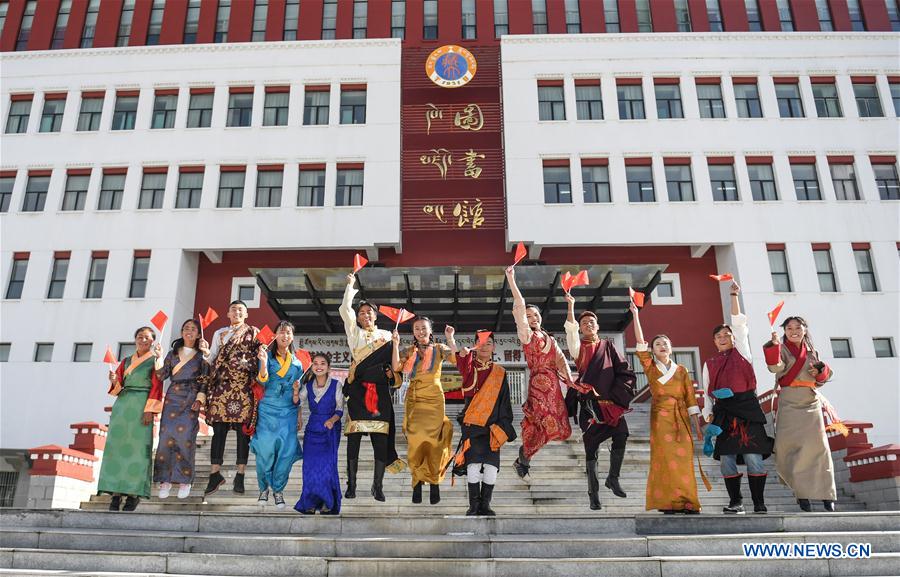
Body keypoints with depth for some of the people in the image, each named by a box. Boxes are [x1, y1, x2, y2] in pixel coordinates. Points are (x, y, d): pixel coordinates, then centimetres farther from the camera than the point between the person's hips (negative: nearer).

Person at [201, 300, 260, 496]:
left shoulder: (254, 333, 11)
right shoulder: (219, 333, 20)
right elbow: (213, 360, 17)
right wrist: (206, 352, -4)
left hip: (244, 387, -2)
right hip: (222, 386, 2)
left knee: (242, 430, -2)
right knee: (219, 429, -2)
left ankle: (240, 476, 2)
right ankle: (215, 474, 3)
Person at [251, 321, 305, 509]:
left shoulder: (297, 363, 11)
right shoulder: (268, 356, 2)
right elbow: (263, 381, -13)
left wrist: (296, 391, -6)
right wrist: (263, 362, -28)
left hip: (288, 413, 2)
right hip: (268, 410, -2)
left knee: (286, 452, -5)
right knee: (265, 451, -6)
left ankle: (278, 490, 11)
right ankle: (264, 488, 14)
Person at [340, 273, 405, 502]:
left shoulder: (386, 335, 17)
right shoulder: (354, 333, 14)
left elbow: (395, 366, 11)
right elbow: (345, 309, 1)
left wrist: (395, 345, -5)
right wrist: (350, 285, 7)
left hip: (380, 392, 1)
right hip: (358, 390, -1)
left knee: (381, 440, -3)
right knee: (354, 438, -3)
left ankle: (378, 485, 4)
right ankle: (351, 485, 3)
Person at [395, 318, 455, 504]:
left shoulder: (439, 349, 5)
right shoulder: (409, 351, 10)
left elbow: (458, 360, -12)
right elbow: (396, 368, -7)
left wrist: (450, 338, -15)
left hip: (433, 399, -2)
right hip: (414, 400, 2)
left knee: (432, 440, -5)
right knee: (415, 440, -4)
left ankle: (434, 483, 4)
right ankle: (417, 484, 5)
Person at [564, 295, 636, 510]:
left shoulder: (608, 345, 14)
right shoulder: (578, 347, 11)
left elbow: (625, 371, 7)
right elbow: (570, 330, -9)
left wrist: (614, 395, -3)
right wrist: (571, 306, -18)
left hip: (610, 403, 1)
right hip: (588, 404, -1)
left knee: (621, 435, -22)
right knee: (591, 449, -1)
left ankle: (613, 478, -3)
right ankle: (593, 493, 9)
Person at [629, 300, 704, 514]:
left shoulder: (681, 370, 12)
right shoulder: (650, 367, 7)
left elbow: (691, 400, 9)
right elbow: (640, 343, -4)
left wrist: (698, 428, 4)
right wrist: (636, 315, -9)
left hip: (681, 417, 2)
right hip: (661, 417, -2)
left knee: (684, 459, -4)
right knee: (665, 458, -7)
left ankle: (687, 502, 1)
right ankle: (669, 503, -4)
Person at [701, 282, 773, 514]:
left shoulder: (741, 352, 11)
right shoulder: (709, 364, 16)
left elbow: (739, 323, 3)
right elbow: (707, 392, 14)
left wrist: (734, 295, -1)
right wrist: (708, 414, 2)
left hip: (747, 407, -2)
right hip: (723, 411, 2)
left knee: (753, 457, -6)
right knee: (726, 458, -1)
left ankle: (759, 503, 2)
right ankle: (735, 501, 9)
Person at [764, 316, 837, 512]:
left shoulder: (812, 352, 17)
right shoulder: (782, 349, 3)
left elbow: (822, 379, 23)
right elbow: (775, 367, -18)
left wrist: (820, 371, 0)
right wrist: (774, 346, -34)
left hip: (811, 404, 3)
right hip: (789, 405, -3)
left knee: (817, 446, -6)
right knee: (789, 446, -8)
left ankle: (826, 494, 1)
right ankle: (802, 492, 1)